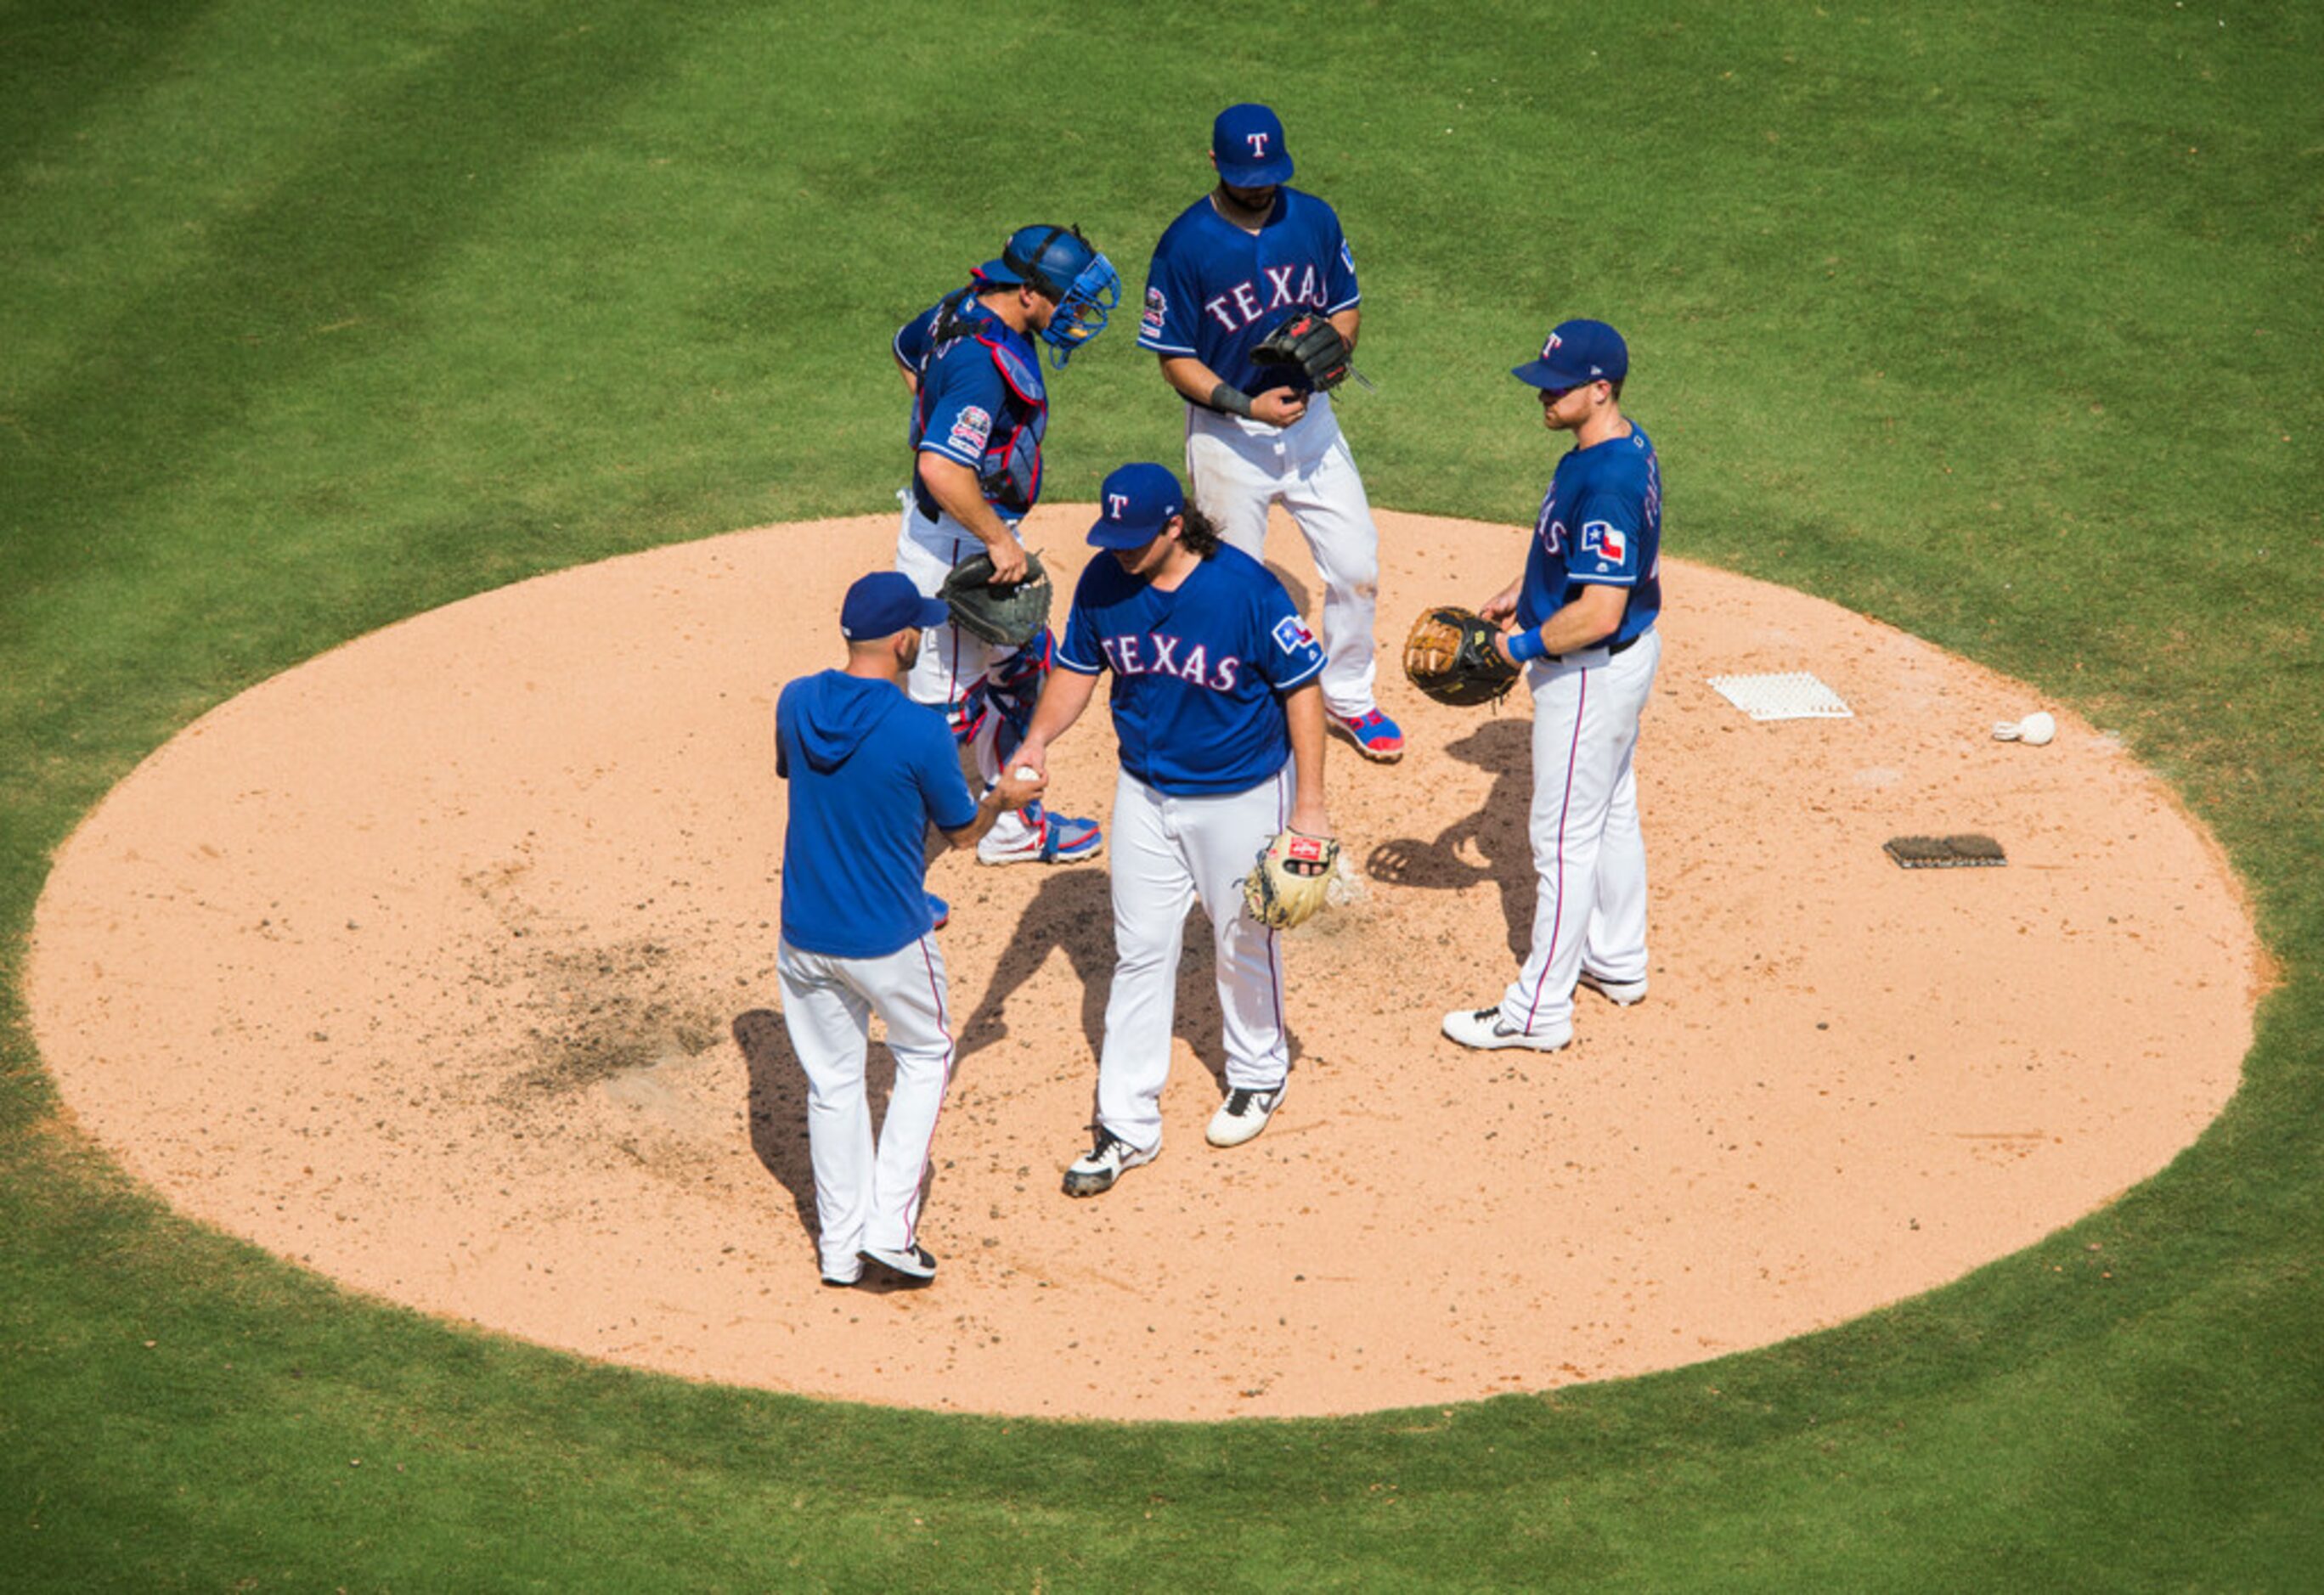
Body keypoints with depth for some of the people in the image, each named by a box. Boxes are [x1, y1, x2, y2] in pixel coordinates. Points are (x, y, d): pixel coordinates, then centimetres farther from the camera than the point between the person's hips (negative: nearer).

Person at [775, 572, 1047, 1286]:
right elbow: (962, 831, -6)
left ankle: (840, 1246, 23)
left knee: (832, 1082, 17)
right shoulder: (921, 731, -21)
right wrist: (1001, 799, 15)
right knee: (925, 1056, 19)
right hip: (888, 939, -4)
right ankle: (891, 1226, 11)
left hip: (804, 935, 4)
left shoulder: (795, 704, -7)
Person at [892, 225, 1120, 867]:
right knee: (945, 705, -3)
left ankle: (1014, 825, 36)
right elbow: (940, 467, -38)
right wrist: (999, 540, -27)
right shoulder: (985, 361, -30)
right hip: (954, 545, -10)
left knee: (1021, 667, 22)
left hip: (982, 536, 10)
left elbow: (907, 350, 23)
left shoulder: (962, 310, 1)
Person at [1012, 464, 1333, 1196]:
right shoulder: (1103, 582, -11)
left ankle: (1258, 1072, 40)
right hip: (1146, 792, 4)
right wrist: (1038, 739, -14)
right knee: (1139, 952, 7)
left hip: (1241, 794, -4)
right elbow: (1077, 669, 5)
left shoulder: (1246, 587, -24)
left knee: (1244, 941, 14)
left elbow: (1302, 687, -16)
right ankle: (1127, 1126, 13)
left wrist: (1310, 805, -16)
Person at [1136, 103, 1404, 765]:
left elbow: (1347, 307, 8)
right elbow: (1175, 359, -11)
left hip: (1310, 417, 4)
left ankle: (1348, 696, 27)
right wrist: (1247, 406, -24)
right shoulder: (1185, 245, -15)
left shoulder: (1315, 219, -4)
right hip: (1227, 434, -4)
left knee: (1357, 568, 5)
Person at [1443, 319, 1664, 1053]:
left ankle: (1539, 1010, 9)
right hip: (1625, 656, 11)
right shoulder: (1628, 443, 1)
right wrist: (1520, 591, 11)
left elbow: (1599, 612, -32)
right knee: (1613, 813, 24)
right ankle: (1618, 961, 41)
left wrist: (1522, 646, -19)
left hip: (1592, 673, -11)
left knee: (1565, 838, -1)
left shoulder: (1606, 483, -31)